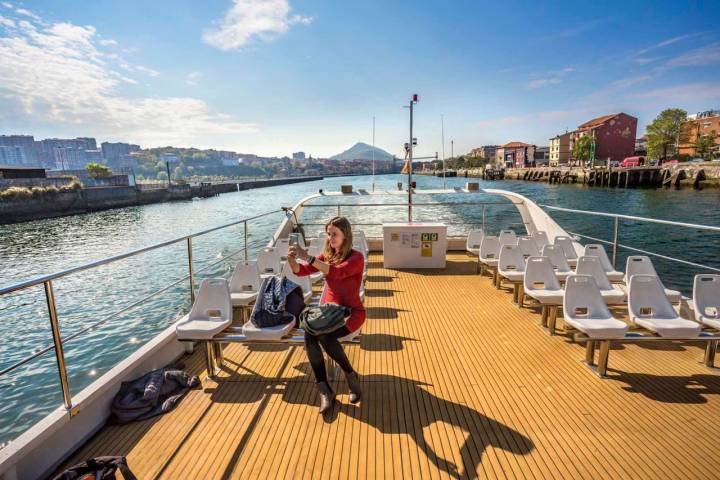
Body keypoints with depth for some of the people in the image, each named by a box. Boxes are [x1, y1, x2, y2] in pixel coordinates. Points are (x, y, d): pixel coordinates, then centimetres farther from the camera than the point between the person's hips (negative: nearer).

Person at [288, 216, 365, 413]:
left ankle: (351, 375, -7)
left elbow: (337, 272, -30)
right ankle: (325, 390, -17)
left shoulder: (356, 257, -10)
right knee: (309, 336, -27)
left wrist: (308, 258, -35)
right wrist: (292, 259, -20)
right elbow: (301, 271, 2)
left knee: (325, 336, -33)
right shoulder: (327, 255, 8)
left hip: (351, 311, -5)